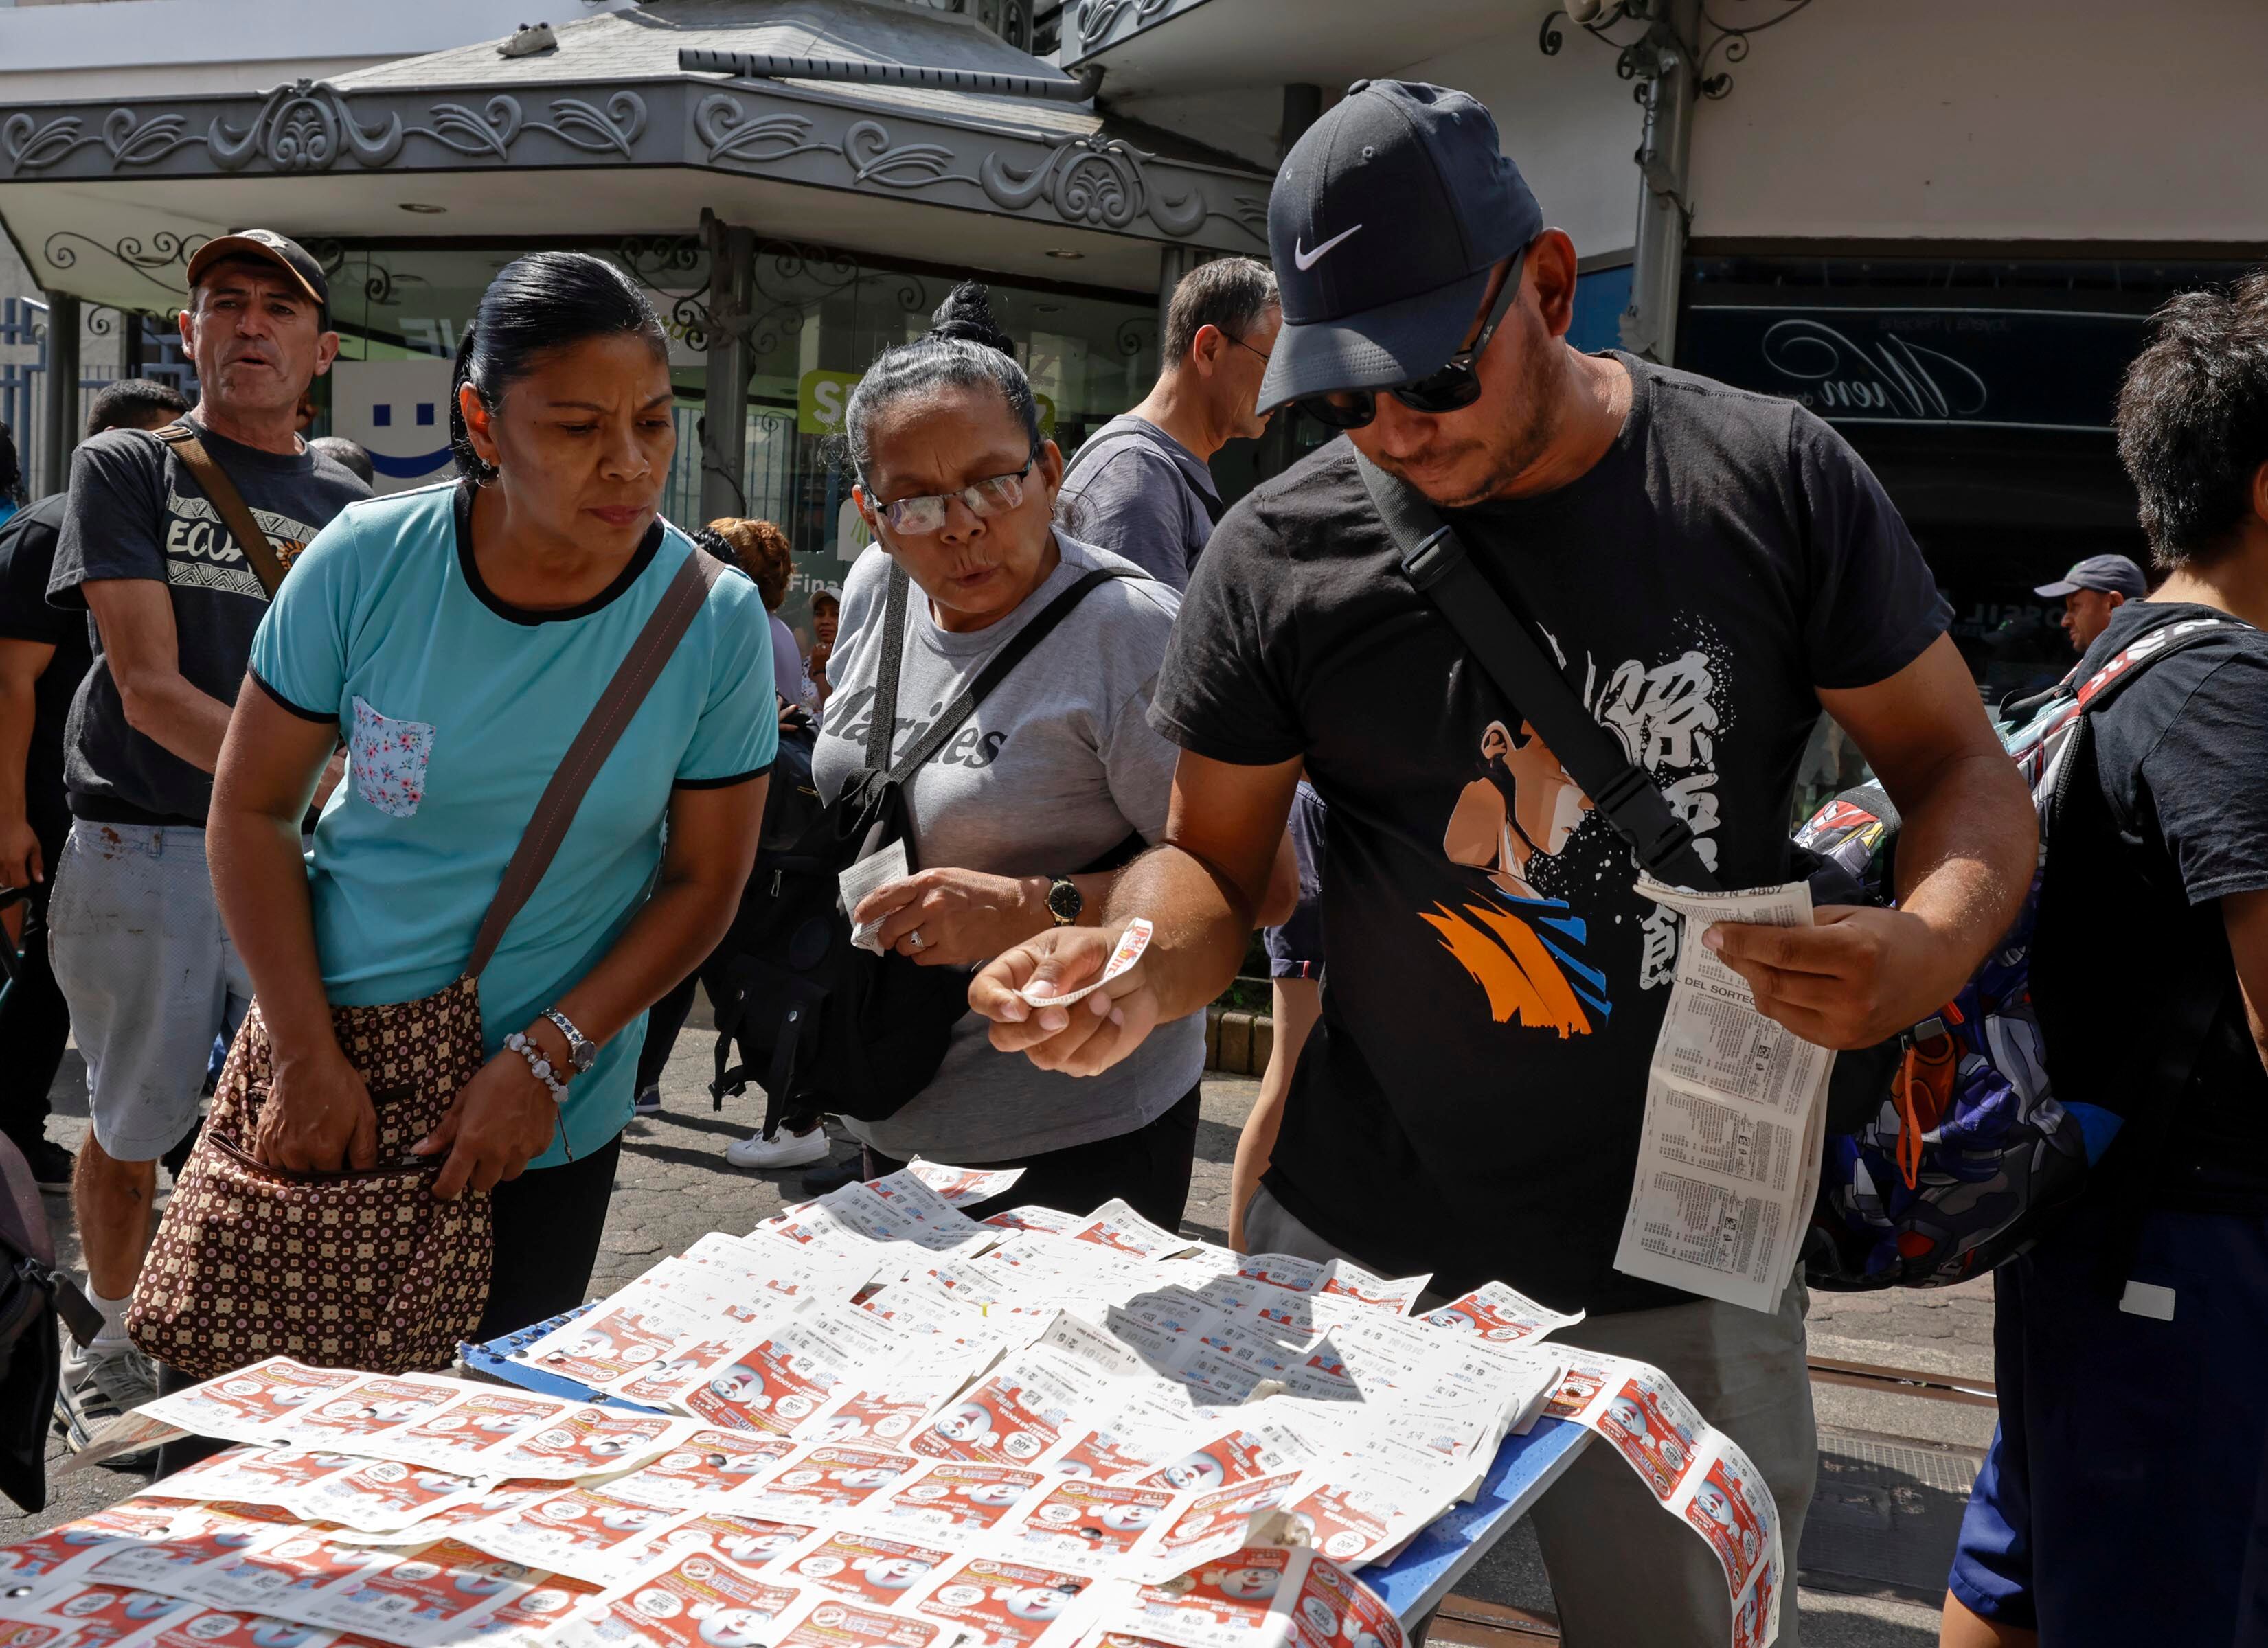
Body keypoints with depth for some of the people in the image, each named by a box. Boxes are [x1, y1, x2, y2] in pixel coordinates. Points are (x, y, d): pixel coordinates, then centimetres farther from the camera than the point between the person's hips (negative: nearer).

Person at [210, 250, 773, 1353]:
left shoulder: (715, 622, -12)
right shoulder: (368, 561, -12)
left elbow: (704, 881, -6)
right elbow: (252, 808, -5)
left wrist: (545, 1061, -14)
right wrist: (308, 1057, -10)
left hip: (550, 1124, 0)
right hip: (328, 1073, 1)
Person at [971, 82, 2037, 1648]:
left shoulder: (1775, 478, -6)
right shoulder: (1280, 552, -6)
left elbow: (1966, 773, 2)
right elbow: (1215, 860, 4)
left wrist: (1926, 947, -19)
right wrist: (1143, 964, -19)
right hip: (1358, 1254, 1)